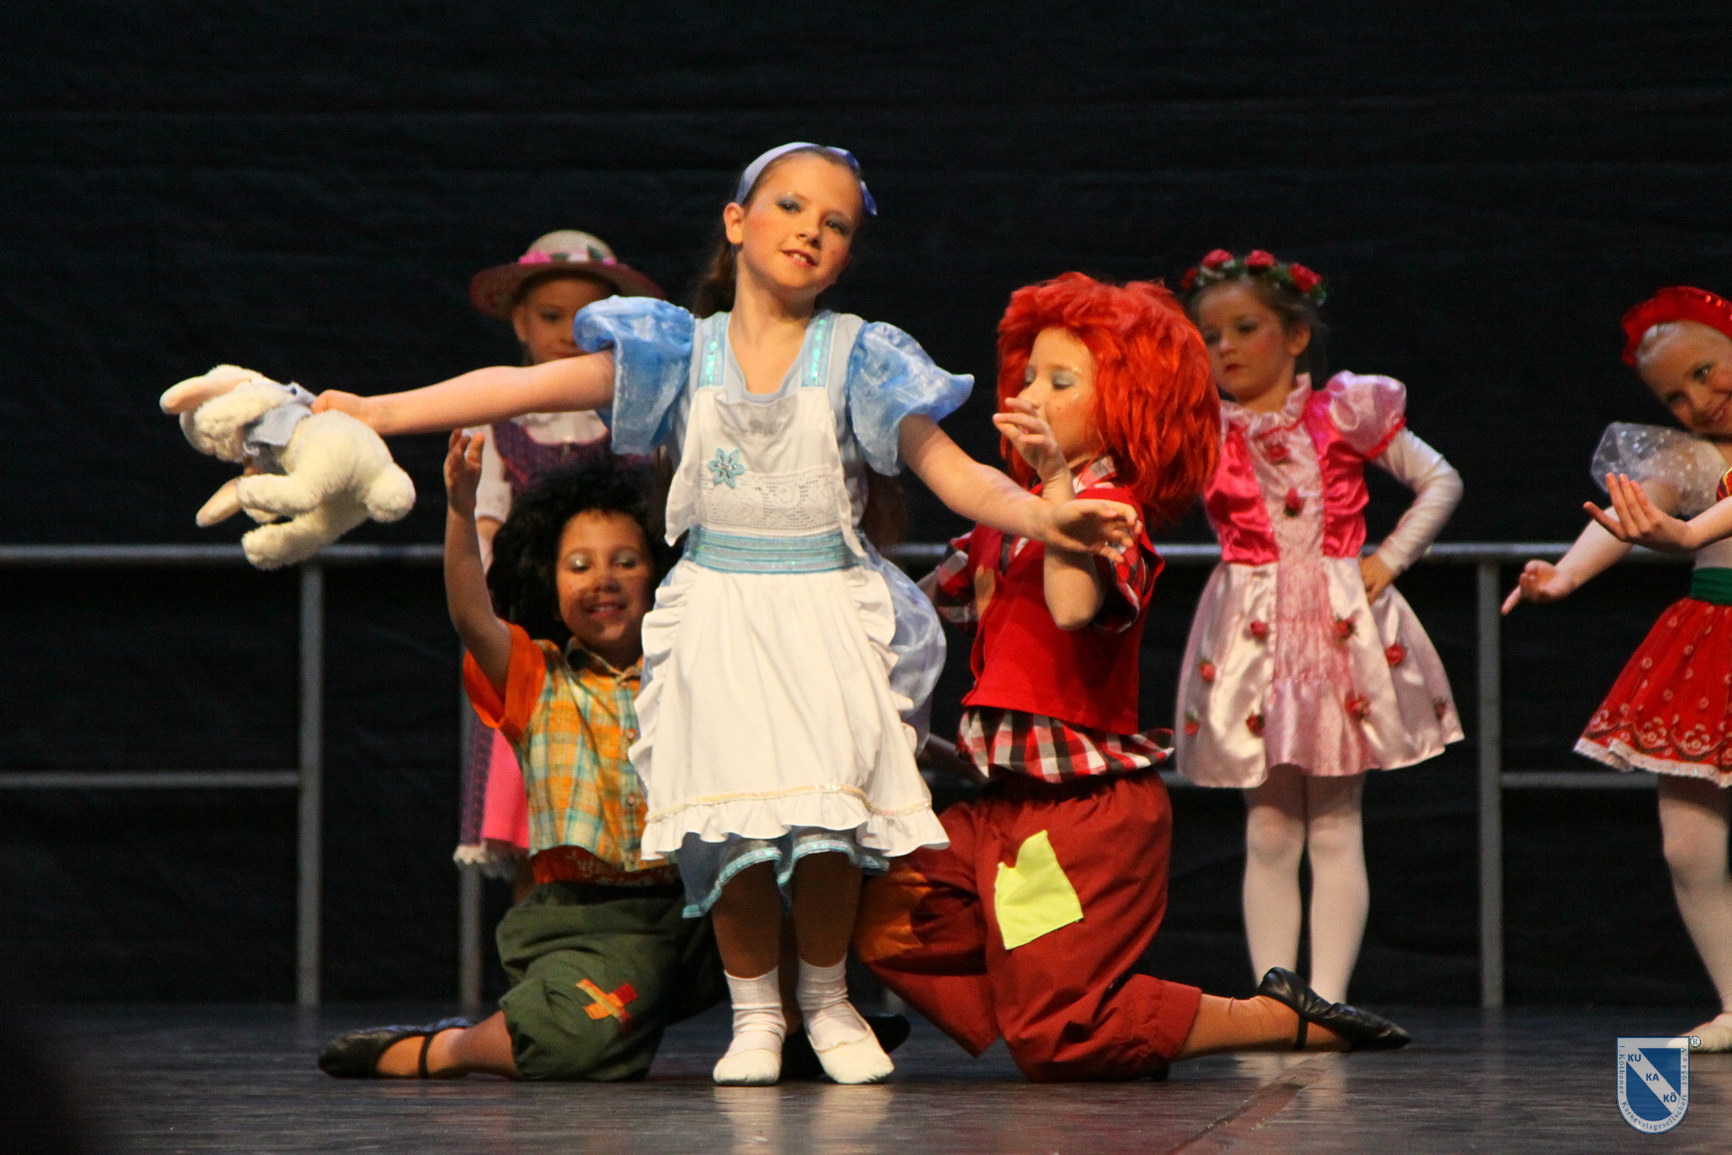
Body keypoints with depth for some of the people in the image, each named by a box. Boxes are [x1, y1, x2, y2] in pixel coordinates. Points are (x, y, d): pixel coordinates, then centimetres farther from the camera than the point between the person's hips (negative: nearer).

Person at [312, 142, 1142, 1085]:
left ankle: (826, 997, 11)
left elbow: (954, 473, -2)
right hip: (717, 611, 1)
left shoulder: (858, 360, 3)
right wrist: (370, 412, -7)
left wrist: (1044, 517, -21)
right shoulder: (682, 353, 5)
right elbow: (523, 387, 0)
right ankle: (754, 1008, 10)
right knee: (730, 813, -12)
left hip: (829, 610, -1)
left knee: (828, 807, -14)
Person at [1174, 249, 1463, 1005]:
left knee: (1335, 830, 0)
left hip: (1343, 628, -1)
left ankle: (1327, 1000, 1)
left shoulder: (1344, 414, 3)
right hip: (1252, 632, 1)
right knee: (1268, 834, 2)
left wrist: (1387, 561, 0)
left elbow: (1440, 481, 8)